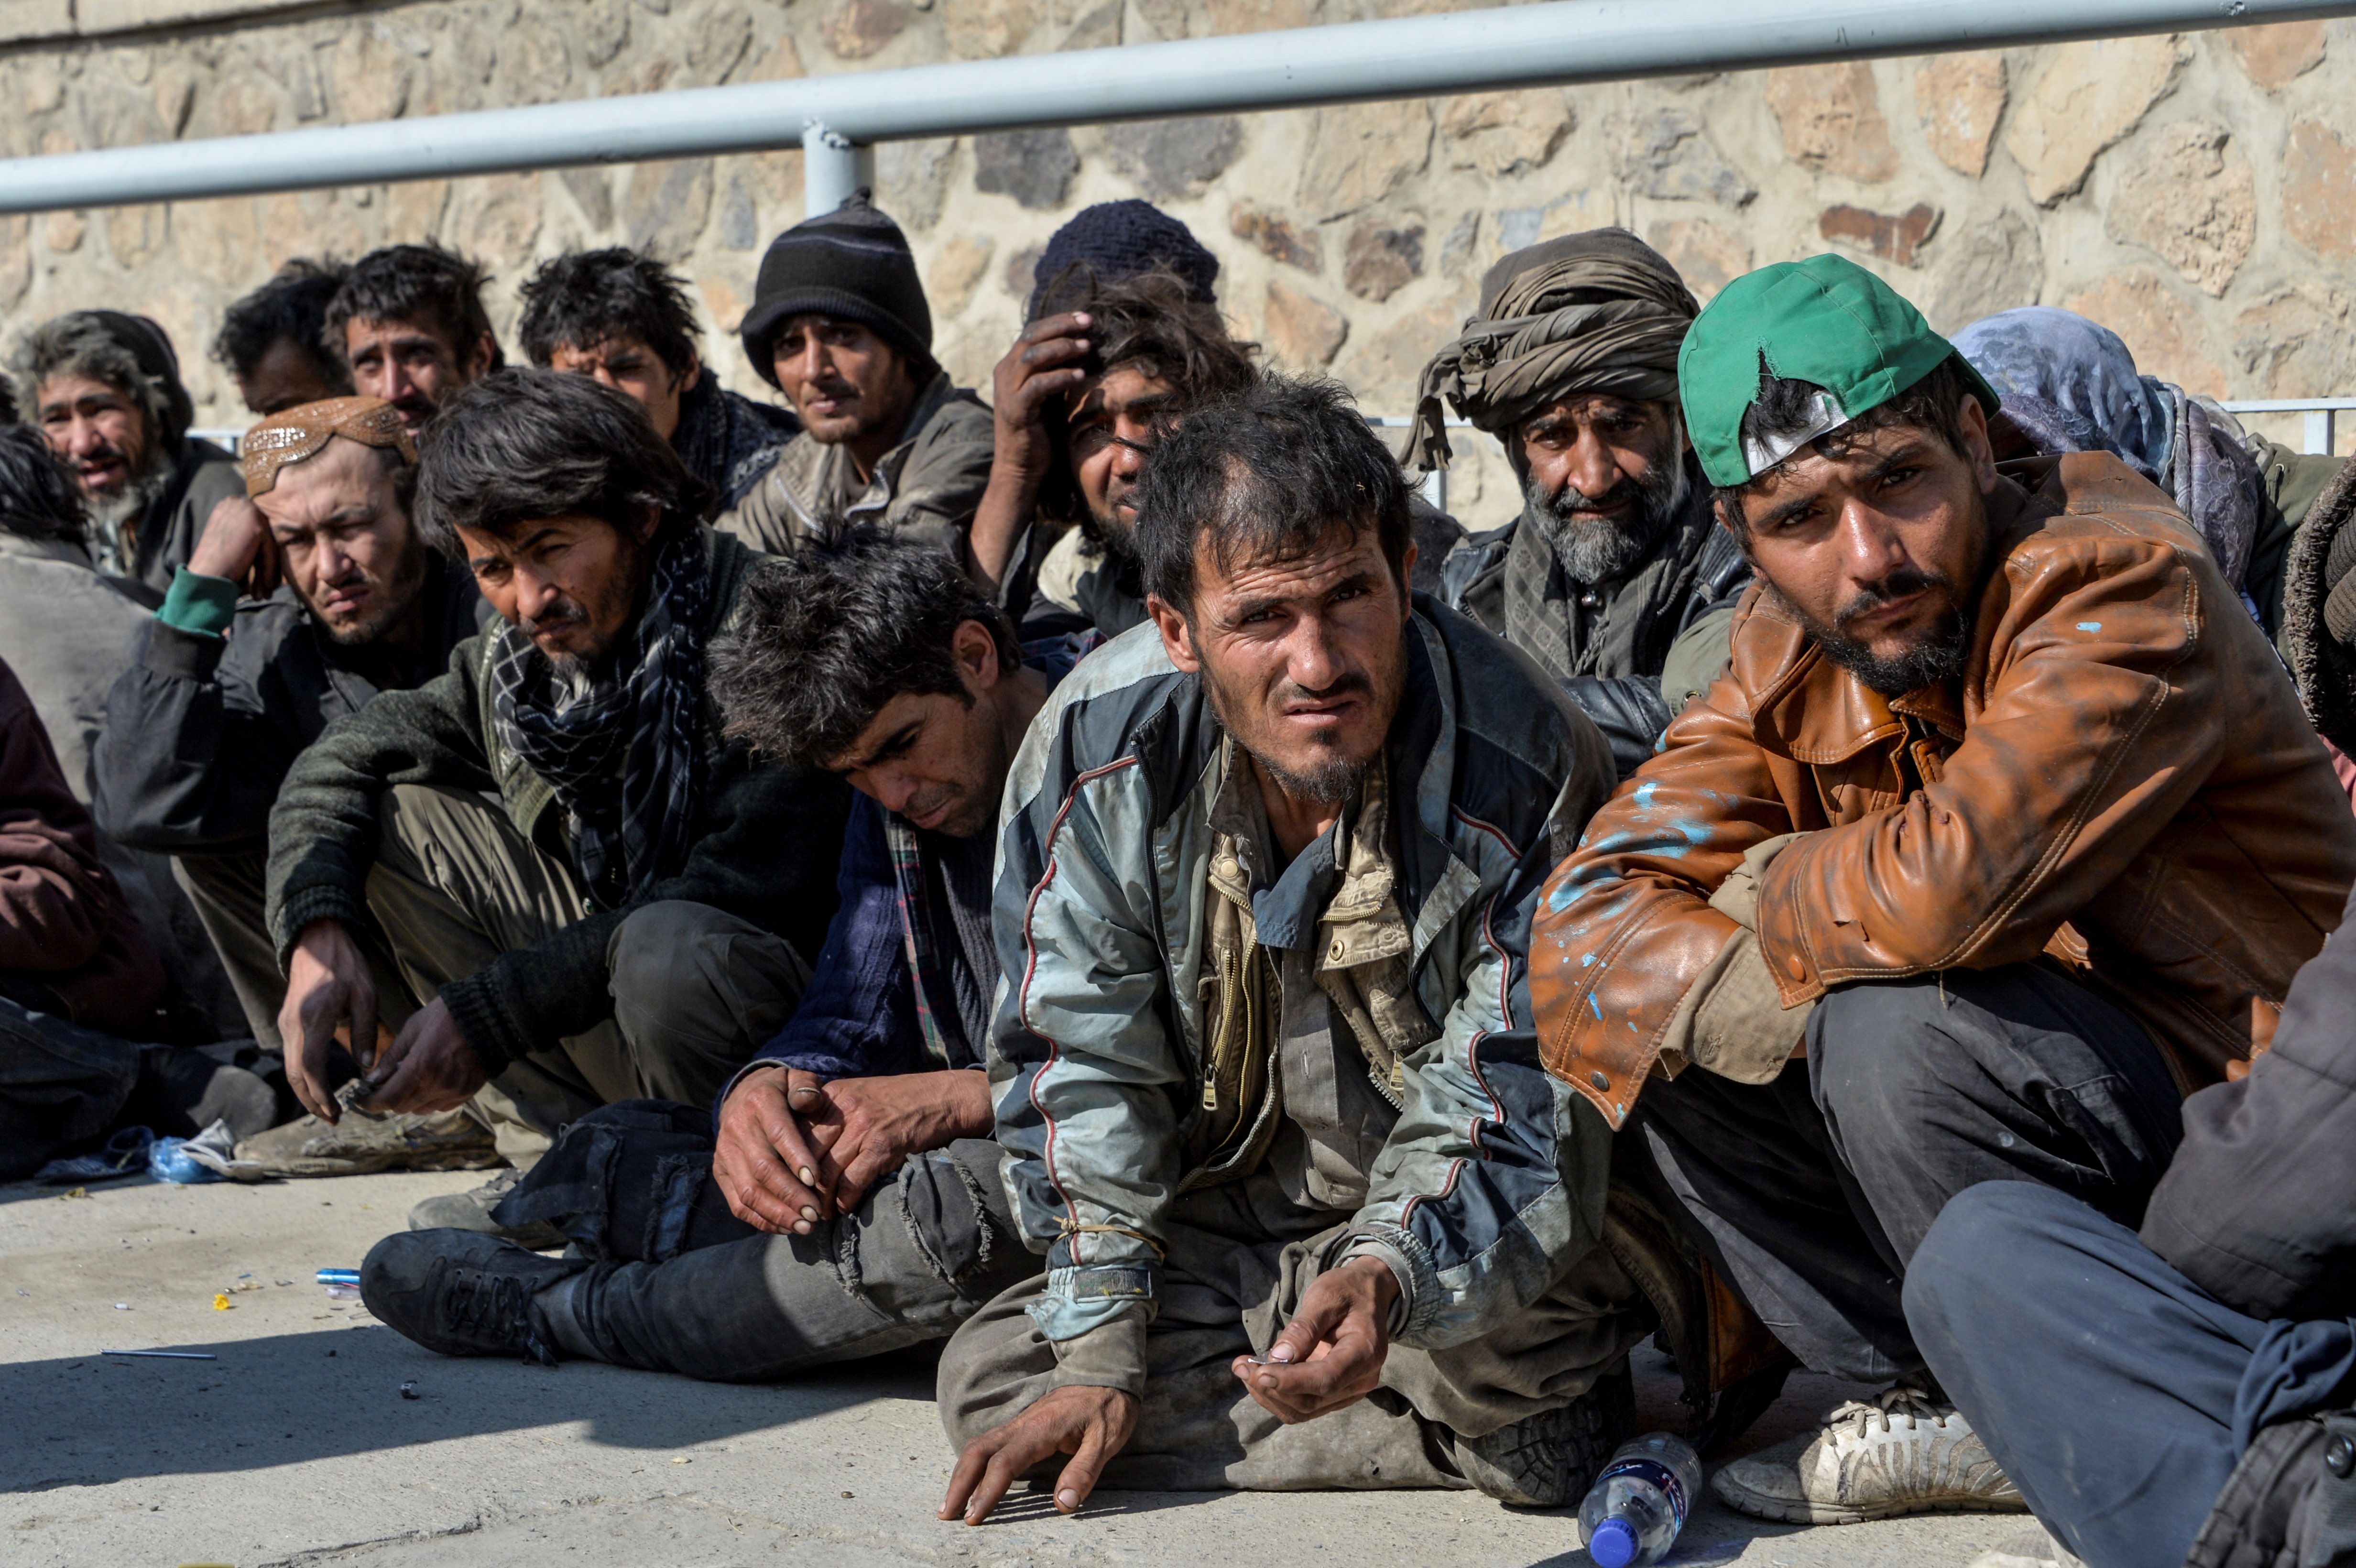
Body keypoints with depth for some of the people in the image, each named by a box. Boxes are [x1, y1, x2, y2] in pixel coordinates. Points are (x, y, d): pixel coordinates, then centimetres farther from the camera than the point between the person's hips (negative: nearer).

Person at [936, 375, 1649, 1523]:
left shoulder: (1524, 771, -26)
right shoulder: (1096, 747, -17)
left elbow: (1505, 1119, -26)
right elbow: (1078, 1067, -8)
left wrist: (1388, 1282, -47)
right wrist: (1101, 1359, -11)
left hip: (1457, 1234, -5)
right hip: (1233, 1214, 5)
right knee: (991, 1379, -12)